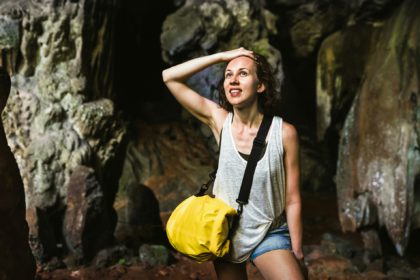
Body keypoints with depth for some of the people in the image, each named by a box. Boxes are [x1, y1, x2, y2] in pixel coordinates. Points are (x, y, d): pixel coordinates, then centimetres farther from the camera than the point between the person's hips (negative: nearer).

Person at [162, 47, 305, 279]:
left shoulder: (284, 133, -15)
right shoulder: (220, 121, -8)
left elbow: (292, 201, -10)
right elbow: (169, 77, -9)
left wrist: (297, 254, -7)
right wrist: (222, 57, -13)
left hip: (269, 235, -3)